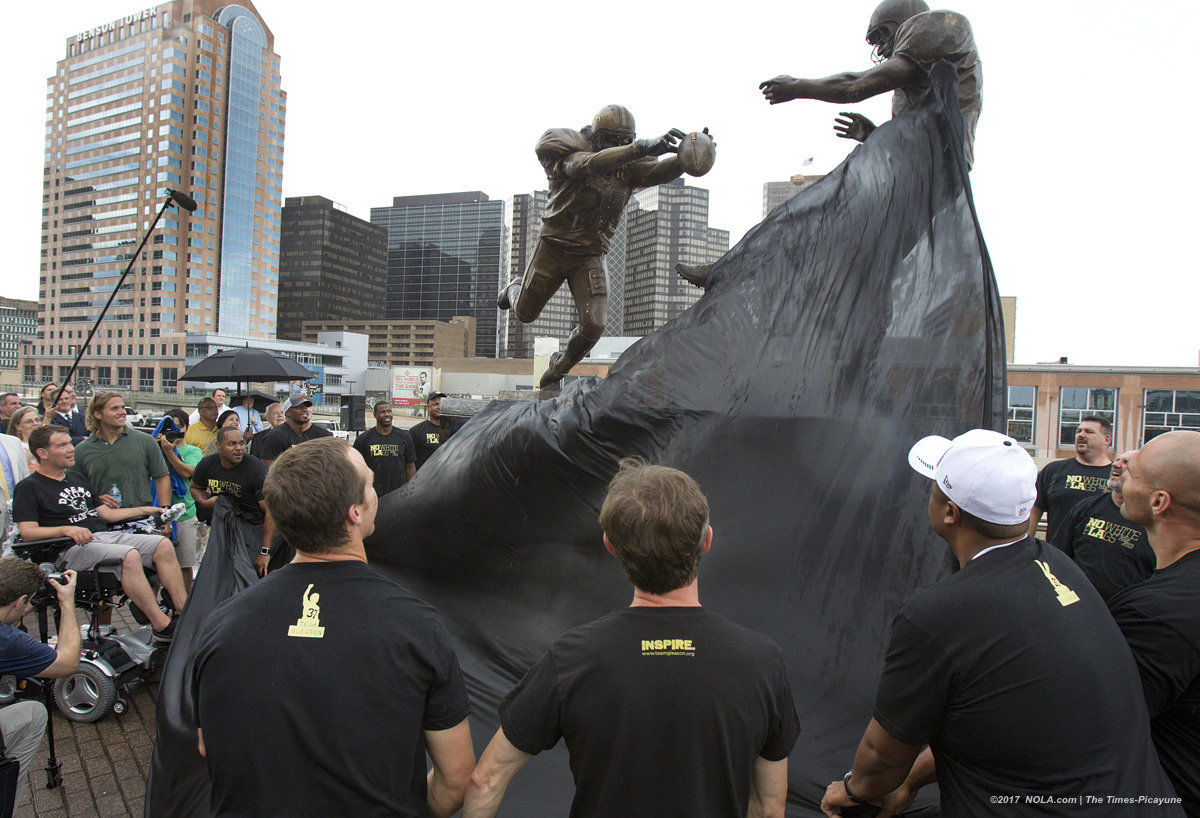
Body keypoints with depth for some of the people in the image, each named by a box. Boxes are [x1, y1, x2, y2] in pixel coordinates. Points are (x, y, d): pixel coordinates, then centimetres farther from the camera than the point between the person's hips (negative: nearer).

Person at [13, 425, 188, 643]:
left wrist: (146, 510, 18)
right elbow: (27, 532, -10)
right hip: (72, 549, -7)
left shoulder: (77, 478, 25)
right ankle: (163, 628, -32)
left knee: (163, 545, -17)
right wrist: (66, 529, -26)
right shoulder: (28, 487, 3)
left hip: (106, 535, 7)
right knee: (129, 555, -34)